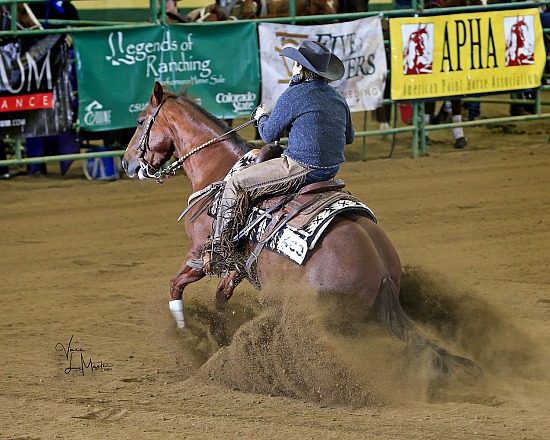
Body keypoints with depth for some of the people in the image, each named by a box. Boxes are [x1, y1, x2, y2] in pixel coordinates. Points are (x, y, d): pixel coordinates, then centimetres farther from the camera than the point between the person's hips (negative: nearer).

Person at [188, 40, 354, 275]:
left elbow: (269, 135, -4)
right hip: (332, 167, 9)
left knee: (236, 184, -1)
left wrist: (262, 117, 17)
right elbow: (349, 137, 22)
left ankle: (217, 254, -4)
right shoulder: (337, 98, 10)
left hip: (301, 167, -9)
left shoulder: (293, 96, -13)